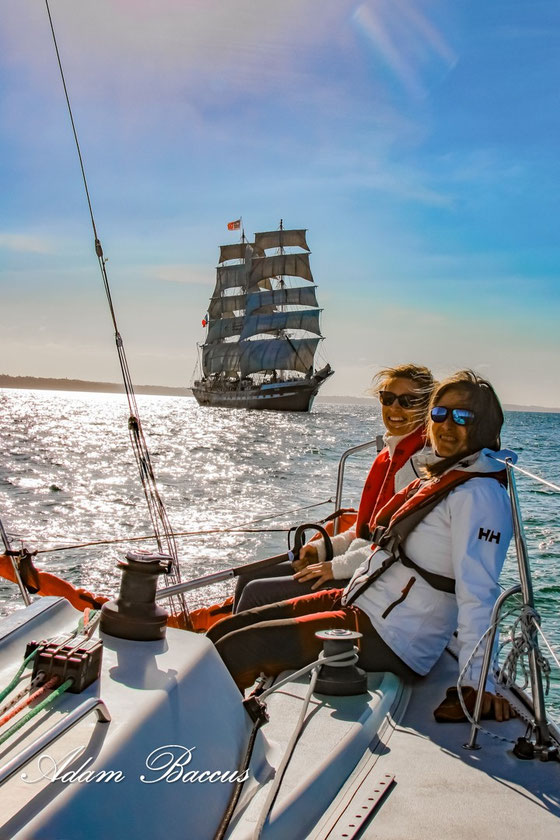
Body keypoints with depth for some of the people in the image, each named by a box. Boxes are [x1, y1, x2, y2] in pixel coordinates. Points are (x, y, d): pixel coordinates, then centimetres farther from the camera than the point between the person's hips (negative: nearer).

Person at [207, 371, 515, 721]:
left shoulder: (479, 495, -16)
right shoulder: (439, 478, 13)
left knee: (233, 652, -15)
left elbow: (478, 593, -22)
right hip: (356, 602, 9)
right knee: (222, 632, 5)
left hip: (388, 641, -9)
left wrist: (478, 682, -25)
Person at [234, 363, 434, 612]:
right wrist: (322, 549, 7)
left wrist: (338, 566, -18)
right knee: (249, 578, 7)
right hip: (360, 566, 9)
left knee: (256, 593, -11)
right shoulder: (389, 456, 14)